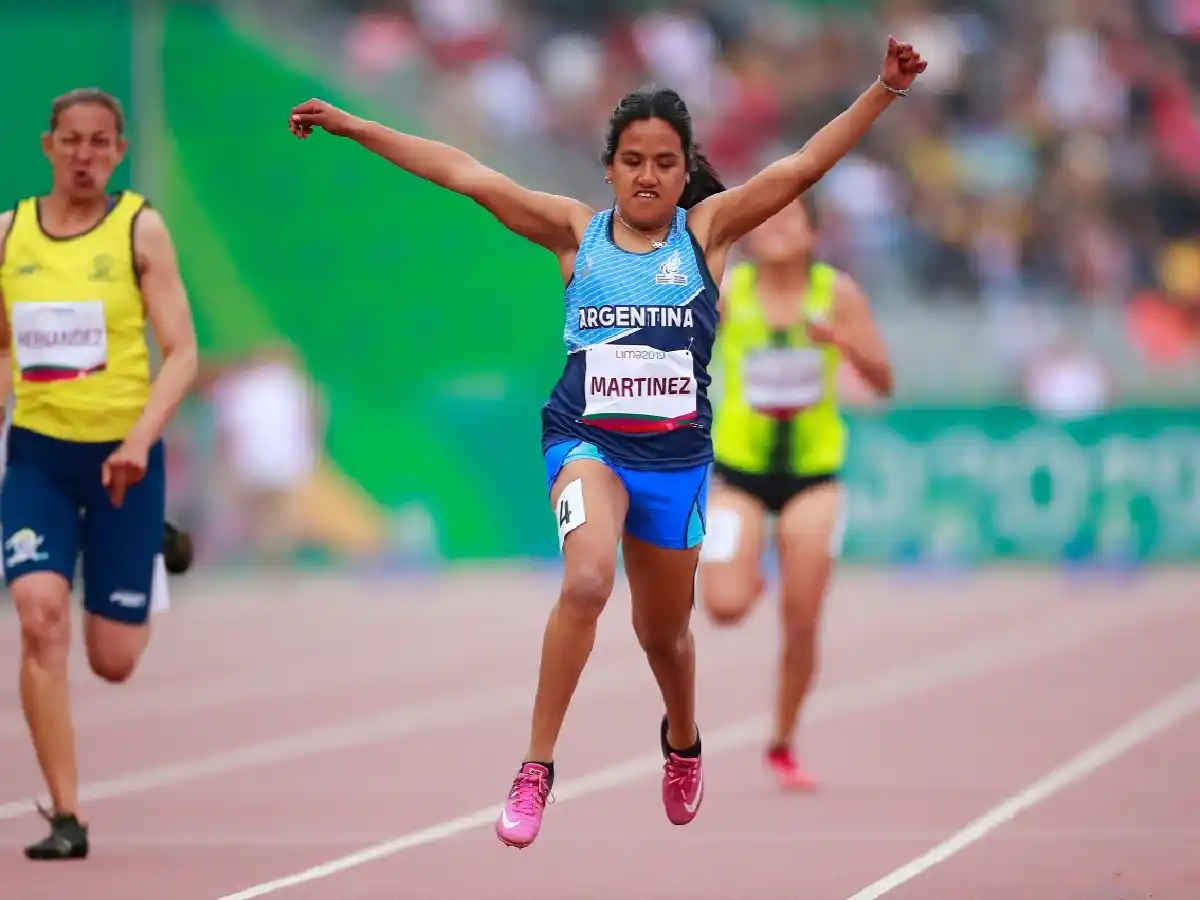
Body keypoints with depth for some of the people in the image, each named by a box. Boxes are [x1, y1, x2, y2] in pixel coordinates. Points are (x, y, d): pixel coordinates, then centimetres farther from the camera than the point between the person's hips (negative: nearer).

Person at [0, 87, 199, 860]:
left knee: (113, 661, 4)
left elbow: (182, 353, -9)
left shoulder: (140, 229, -6)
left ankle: (153, 556, 41)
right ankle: (67, 816, -12)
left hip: (122, 455, -2)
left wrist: (140, 439, -23)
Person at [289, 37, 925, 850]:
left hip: (676, 454, 2)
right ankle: (535, 771, -22)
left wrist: (884, 90, -18)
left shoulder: (706, 230, 0)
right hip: (586, 442, -2)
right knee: (586, 581, -30)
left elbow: (805, 165, -8)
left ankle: (684, 744, 52)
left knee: (664, 629, 17)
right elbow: (466, 174, -2)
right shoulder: (577, 232, 0)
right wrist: (351, 126, -3)